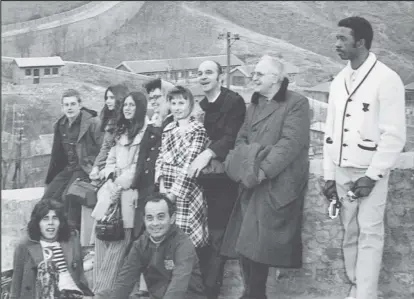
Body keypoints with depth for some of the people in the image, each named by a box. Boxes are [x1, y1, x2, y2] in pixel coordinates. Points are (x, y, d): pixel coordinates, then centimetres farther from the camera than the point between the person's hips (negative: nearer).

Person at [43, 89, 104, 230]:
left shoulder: (93, 123, -8)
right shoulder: (60, 125, 13)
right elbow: (57, 155, 20)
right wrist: (49, 180, 18)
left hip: (85, 169, -7)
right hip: (67, 169, 7)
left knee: (68, 196, -28)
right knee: (48, 197, -11)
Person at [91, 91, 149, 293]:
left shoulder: (147, 130, -3)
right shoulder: (120, 132, 24)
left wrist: (122, 183, -12)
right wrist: (112, 176, 3)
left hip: (129, 191, -7)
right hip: (111, 188, 8)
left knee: (118, 244, -11)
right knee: (102, 239, 1)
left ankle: (103, 291, -10)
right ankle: (99, 288, 3)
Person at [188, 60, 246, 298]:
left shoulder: (234, 101, -6)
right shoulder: (200, 105, 13)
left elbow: (232, 138, -16)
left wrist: (209, 154, -30)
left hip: (223, 179, -5)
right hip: (202, 178, 6)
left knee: (217, 236, -5)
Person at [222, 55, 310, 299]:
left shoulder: (296, 104, -7)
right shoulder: (254, 105, 18)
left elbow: (290, 144, -17)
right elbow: (242, 139, 15)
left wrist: (264, 170, -22)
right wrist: (247, 165, -5)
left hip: (277, 186, -7)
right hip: (252, 186, 7)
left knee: (260, 245, -8)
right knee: (245, 244, 3)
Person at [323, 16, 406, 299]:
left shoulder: (386, 79, -12)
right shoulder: (339, 81, 7)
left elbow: (394, 135, -14)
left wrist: (372, 176, -15)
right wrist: (329, 175, 8)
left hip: (370, 173, -5)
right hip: (342, 172, 6)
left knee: (369, 235, -5)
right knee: (350, 233, 8)